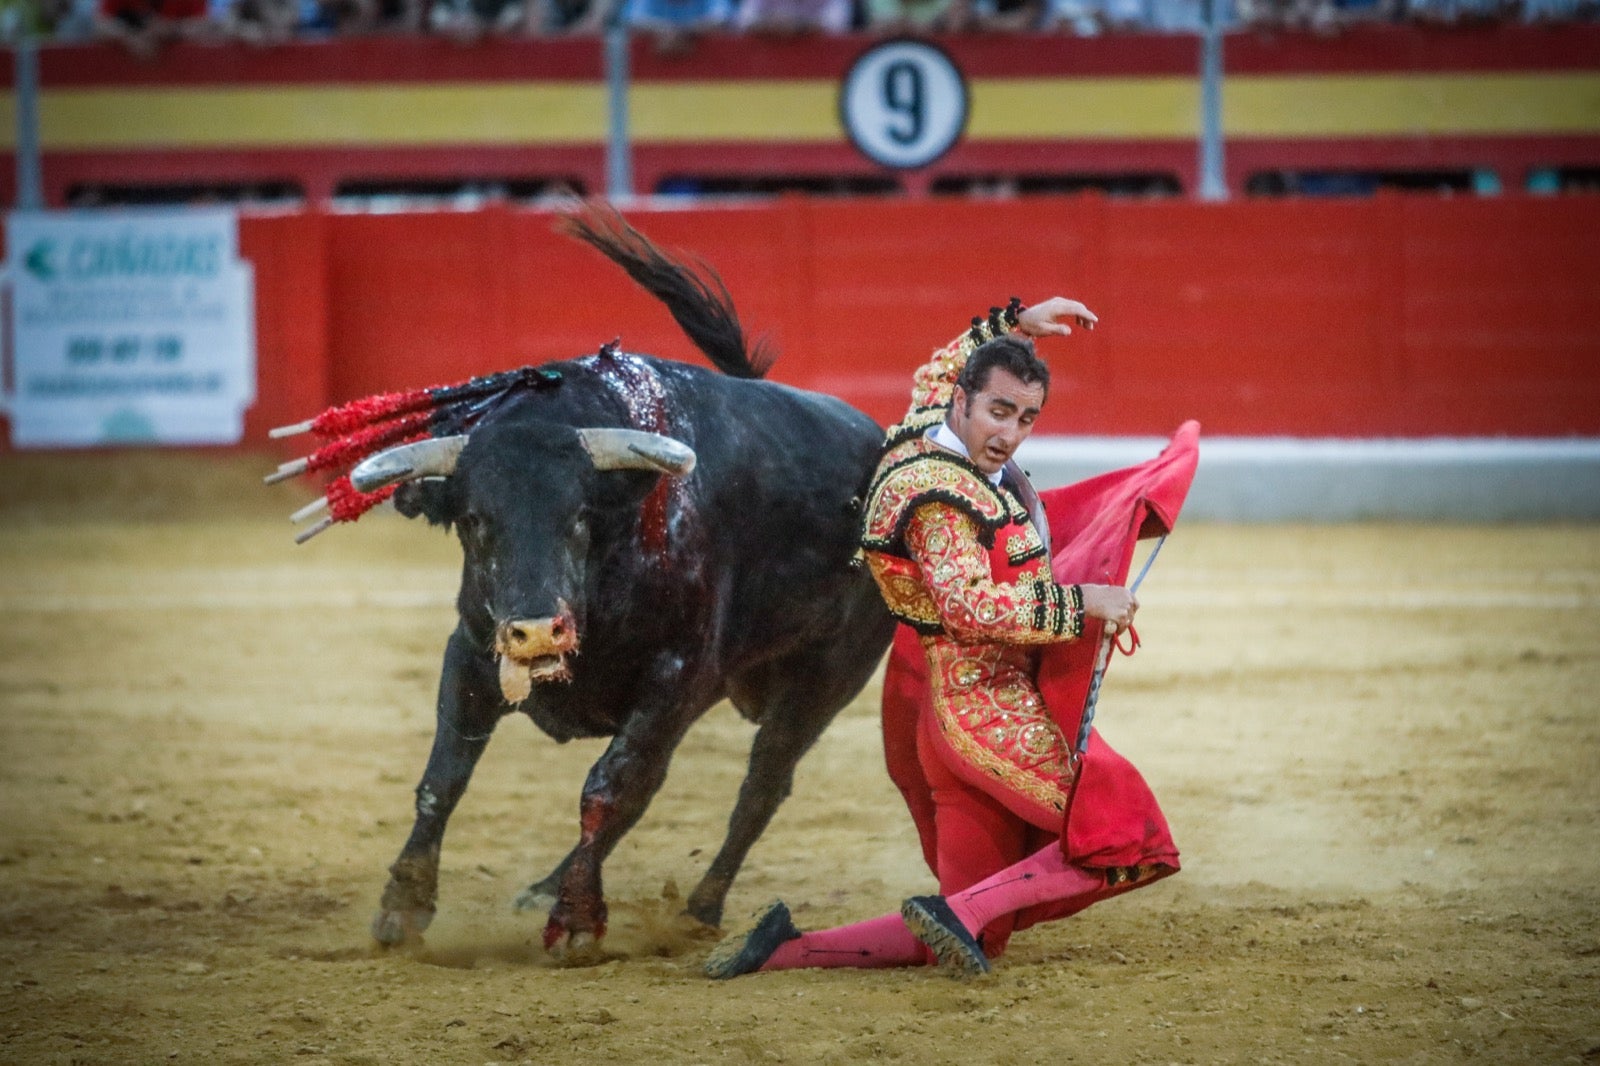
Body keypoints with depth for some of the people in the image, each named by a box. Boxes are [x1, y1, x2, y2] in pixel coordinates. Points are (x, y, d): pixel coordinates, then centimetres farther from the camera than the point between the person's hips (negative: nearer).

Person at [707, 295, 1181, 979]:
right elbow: (972, 606, -26)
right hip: (988, 714, -10)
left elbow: (935, 374, 36)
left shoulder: (927, 429, 12)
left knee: (972, 938, 11)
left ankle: (786, 945, 4)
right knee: (1124, 836, -18)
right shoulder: (941, 494, -16)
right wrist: (1080, 602, -20)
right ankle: (959, 914, -22)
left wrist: (1013, 323, 36)